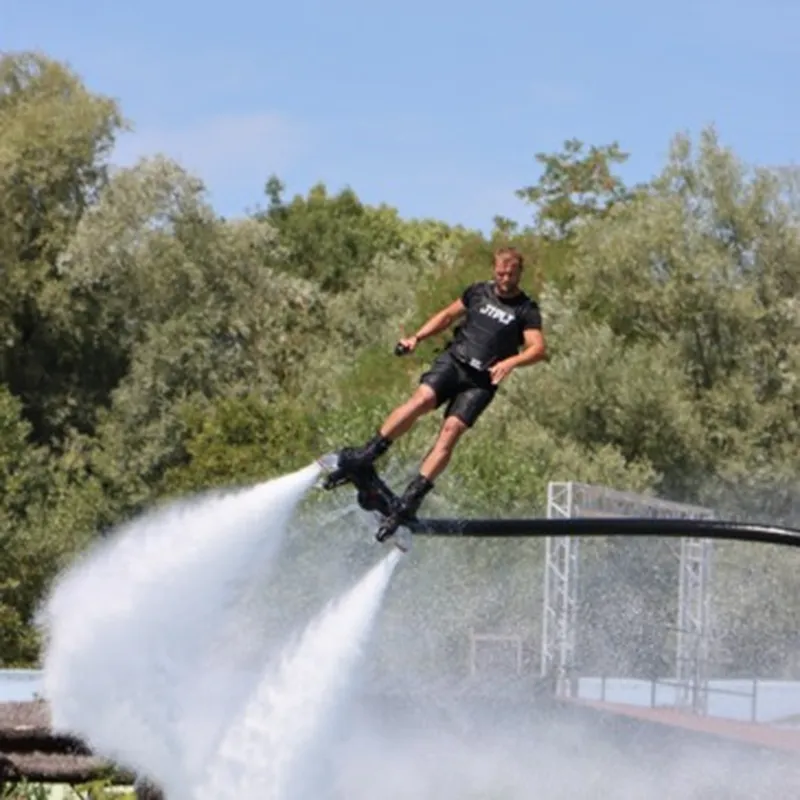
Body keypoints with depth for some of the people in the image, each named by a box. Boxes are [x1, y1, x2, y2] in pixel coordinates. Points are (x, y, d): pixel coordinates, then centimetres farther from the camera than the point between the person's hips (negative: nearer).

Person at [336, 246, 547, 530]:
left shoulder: (526, 310, 2)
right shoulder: (478, 292, 13)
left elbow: (538, 348, -9)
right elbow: (448, 315, 23)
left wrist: (511, 362, -27)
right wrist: (417, 338, 12)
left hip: (482, 379, -2)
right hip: (452, 360, 2)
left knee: (451, 430, -19)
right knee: (423, 398, -26)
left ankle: (413, 495, -24)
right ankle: (368, 452, -26)